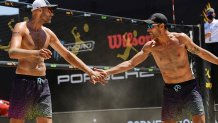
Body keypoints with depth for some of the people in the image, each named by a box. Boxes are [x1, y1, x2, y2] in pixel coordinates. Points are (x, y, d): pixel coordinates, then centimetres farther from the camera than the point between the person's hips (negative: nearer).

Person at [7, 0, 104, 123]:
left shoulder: (48, 33, 12)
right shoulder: (21, 27, -6)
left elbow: (67, 54, 19)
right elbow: (12, 52, -23)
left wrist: (90, 71, 14)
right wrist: (35, 53, -42)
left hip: (43, 83, 6)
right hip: (23, 82, -6)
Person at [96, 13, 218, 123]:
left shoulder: (181, 38, -7)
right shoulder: (151, 46, -3)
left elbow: (200, 51, 6)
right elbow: (130, 63, -1)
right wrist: (107, 72, -8)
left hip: (190, 87, -2)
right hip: (170, 91, 2)